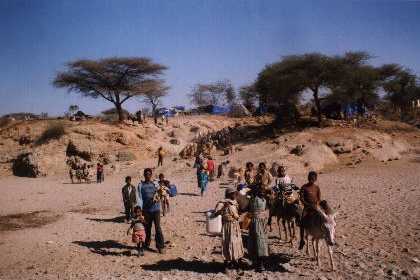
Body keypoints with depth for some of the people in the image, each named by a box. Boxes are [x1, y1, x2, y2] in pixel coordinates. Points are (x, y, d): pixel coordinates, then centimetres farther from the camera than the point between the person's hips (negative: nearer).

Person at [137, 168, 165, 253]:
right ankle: (147, 244, 26)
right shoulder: (141, 185, 4)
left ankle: (160, 246, -2)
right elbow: (139, 198, -1)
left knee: (158, 227, -6)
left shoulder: (155, 184, 7)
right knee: (147, 228, 9)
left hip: (156, 209, 0)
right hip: (146, 210, 0)